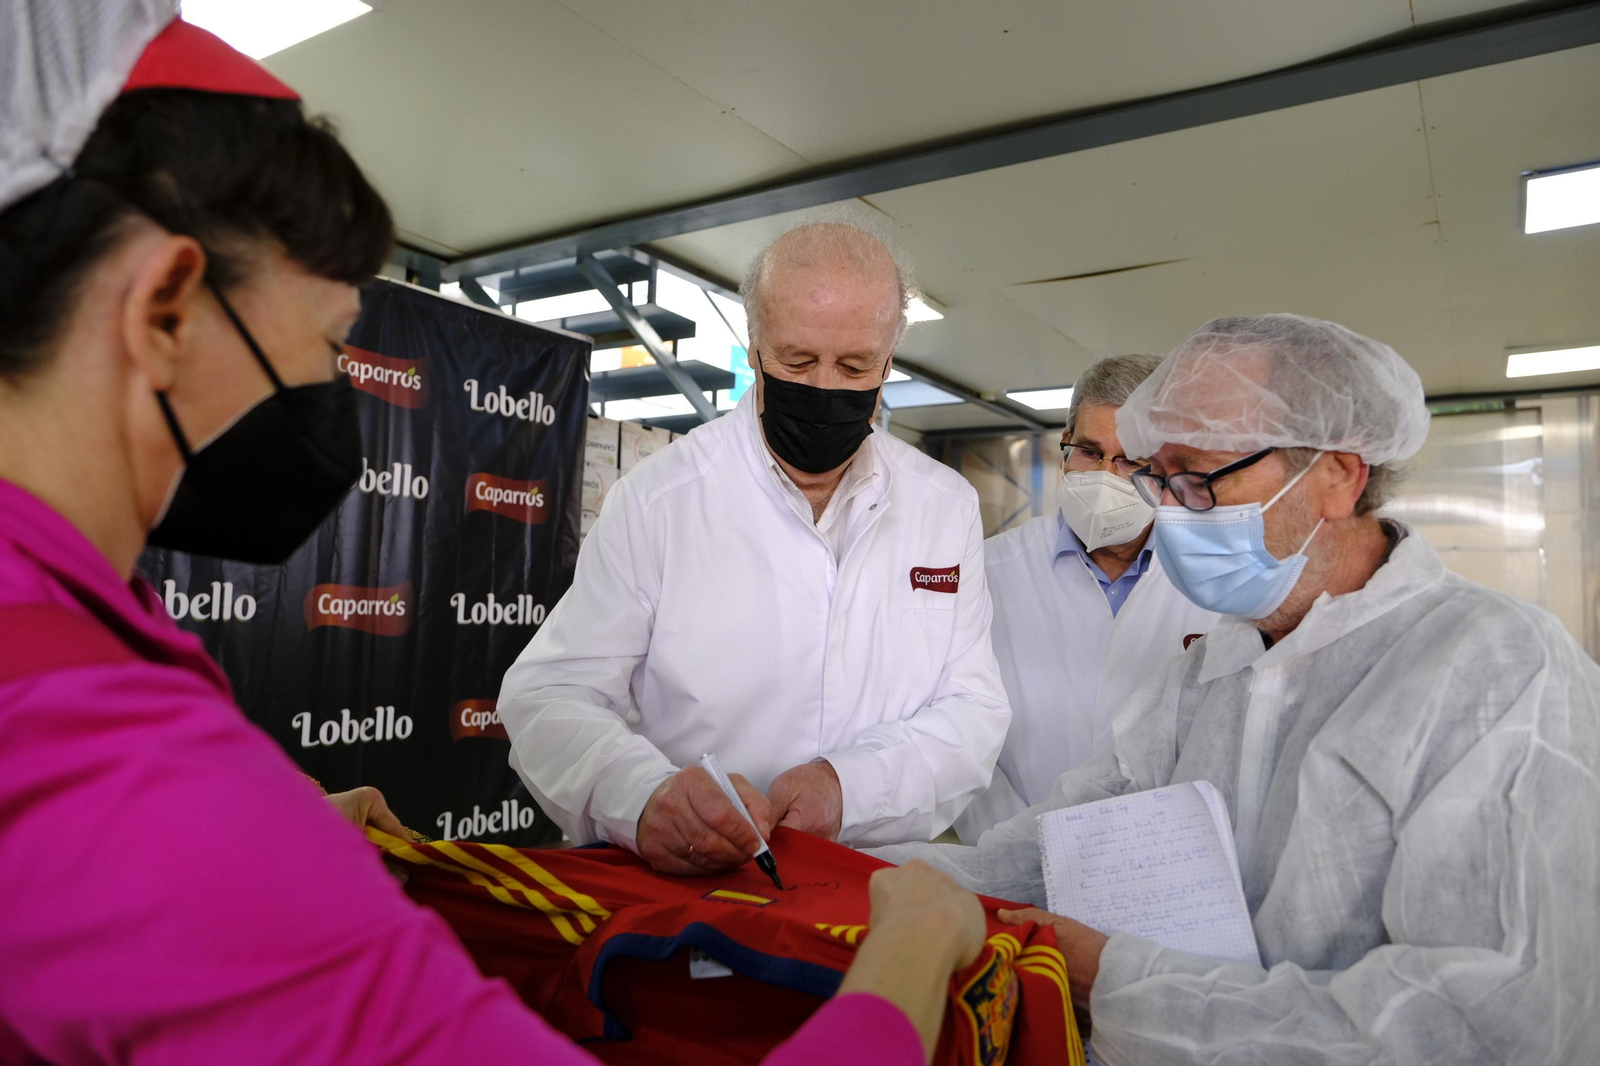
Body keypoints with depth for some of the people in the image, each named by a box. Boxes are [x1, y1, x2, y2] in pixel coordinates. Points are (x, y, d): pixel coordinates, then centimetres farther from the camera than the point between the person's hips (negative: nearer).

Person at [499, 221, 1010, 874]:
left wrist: (849, 784, -17)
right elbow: (548, 697, -8)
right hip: (677, 893, -2)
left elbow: (974, 708, 3)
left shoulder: (949, 508, 4)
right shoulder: (654, 499, -5)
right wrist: (644, 794, -29)